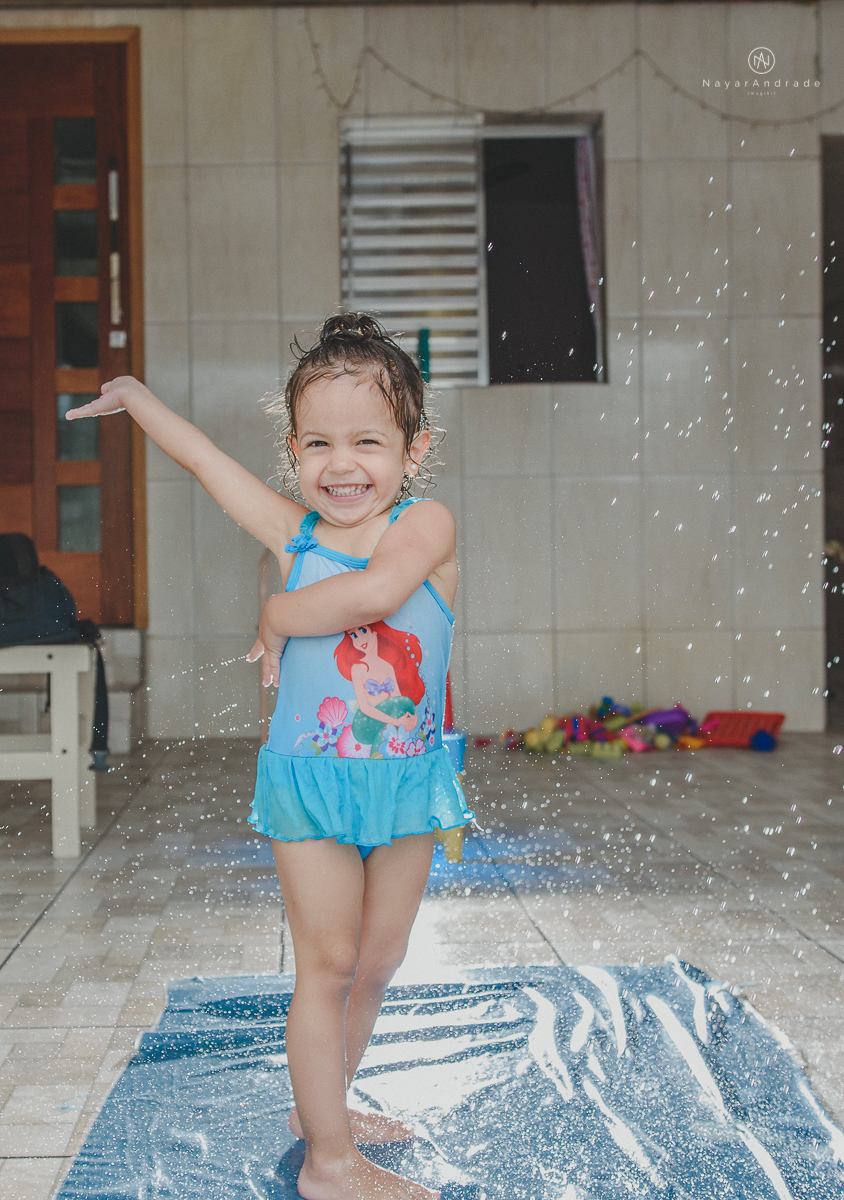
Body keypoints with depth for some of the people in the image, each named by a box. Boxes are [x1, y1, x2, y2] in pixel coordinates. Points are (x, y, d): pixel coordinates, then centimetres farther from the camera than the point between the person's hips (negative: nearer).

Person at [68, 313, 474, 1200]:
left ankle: (321, 1104, 35)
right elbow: (202, 458, 9)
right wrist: (136, 397, 21)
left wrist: (277, 615, -16)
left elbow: (372, 591, -30)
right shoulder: (294, 532, -3)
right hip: (311, 779, 0)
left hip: (405, 780, 1)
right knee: (327, 962, 0)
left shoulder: (426, 524, -10)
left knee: (378, 961, 13)